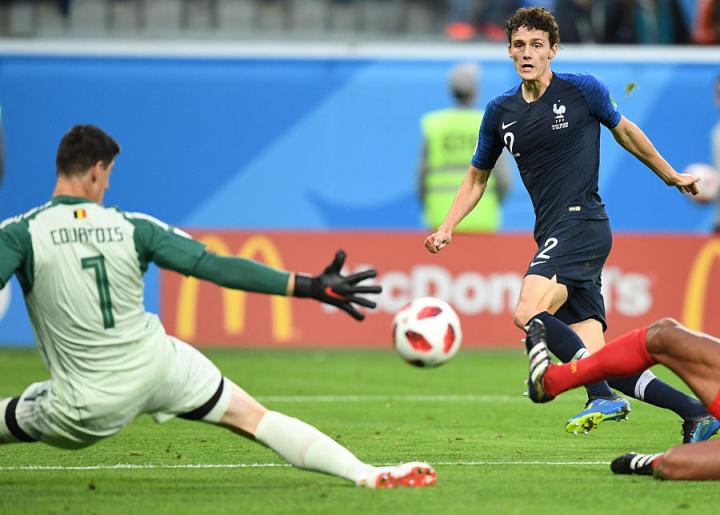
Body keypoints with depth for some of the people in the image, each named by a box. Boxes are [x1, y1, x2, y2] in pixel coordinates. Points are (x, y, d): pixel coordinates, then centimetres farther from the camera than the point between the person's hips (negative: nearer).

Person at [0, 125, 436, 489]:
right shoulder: (130, 227, -1)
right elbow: (219, 267, -2)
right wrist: (310, 286, 1)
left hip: (90, 408, -2)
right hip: (158, 366, 2)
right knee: (256, 418, 8)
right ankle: (367, 475, 0)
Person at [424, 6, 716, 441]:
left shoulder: (583, 90, -2)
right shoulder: (501, 112, 11)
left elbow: (623, 130, 15)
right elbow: (477, 177, 23)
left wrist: (670, 176, 25)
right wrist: (447, 228, 10)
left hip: (583, 222, -6)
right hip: (553, 236, 6)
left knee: (529, 314, -27)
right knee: (593, 356, -2)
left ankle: (604, 397, -23)